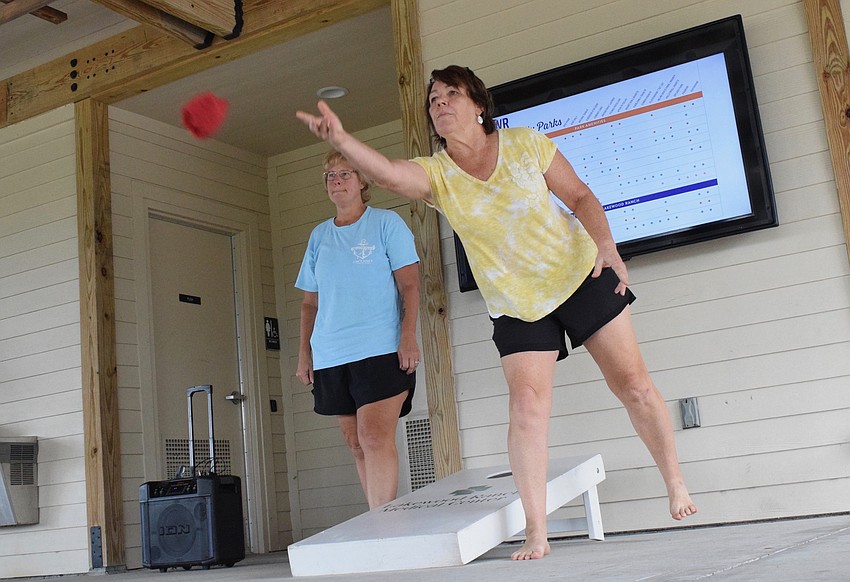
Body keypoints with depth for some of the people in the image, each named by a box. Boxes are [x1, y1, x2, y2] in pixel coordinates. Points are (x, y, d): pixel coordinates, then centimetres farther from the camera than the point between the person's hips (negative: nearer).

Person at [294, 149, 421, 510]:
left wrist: (408, 335, -14)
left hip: (380, 349, -5)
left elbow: (409, 284, -2)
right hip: (330, 357, 5)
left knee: (374, 437, -17)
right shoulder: (318, 236, 17)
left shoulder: (386, 223, 4)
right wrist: (304, 352, 12)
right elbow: (310, 302, 20)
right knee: (357, 444, 6)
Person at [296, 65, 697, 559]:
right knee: (527, 406, -13)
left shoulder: (525, 144, -7)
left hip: (581, 276, 0)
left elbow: (580, 196, -2)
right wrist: (340, 139, -46)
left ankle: (676, 485, 22)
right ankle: (536, 533, -6)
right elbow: (388, 173, -28)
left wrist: (607, 246, -17)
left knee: (633, 384, 3)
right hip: (517, 306, 0)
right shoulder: (435, 174, -7)